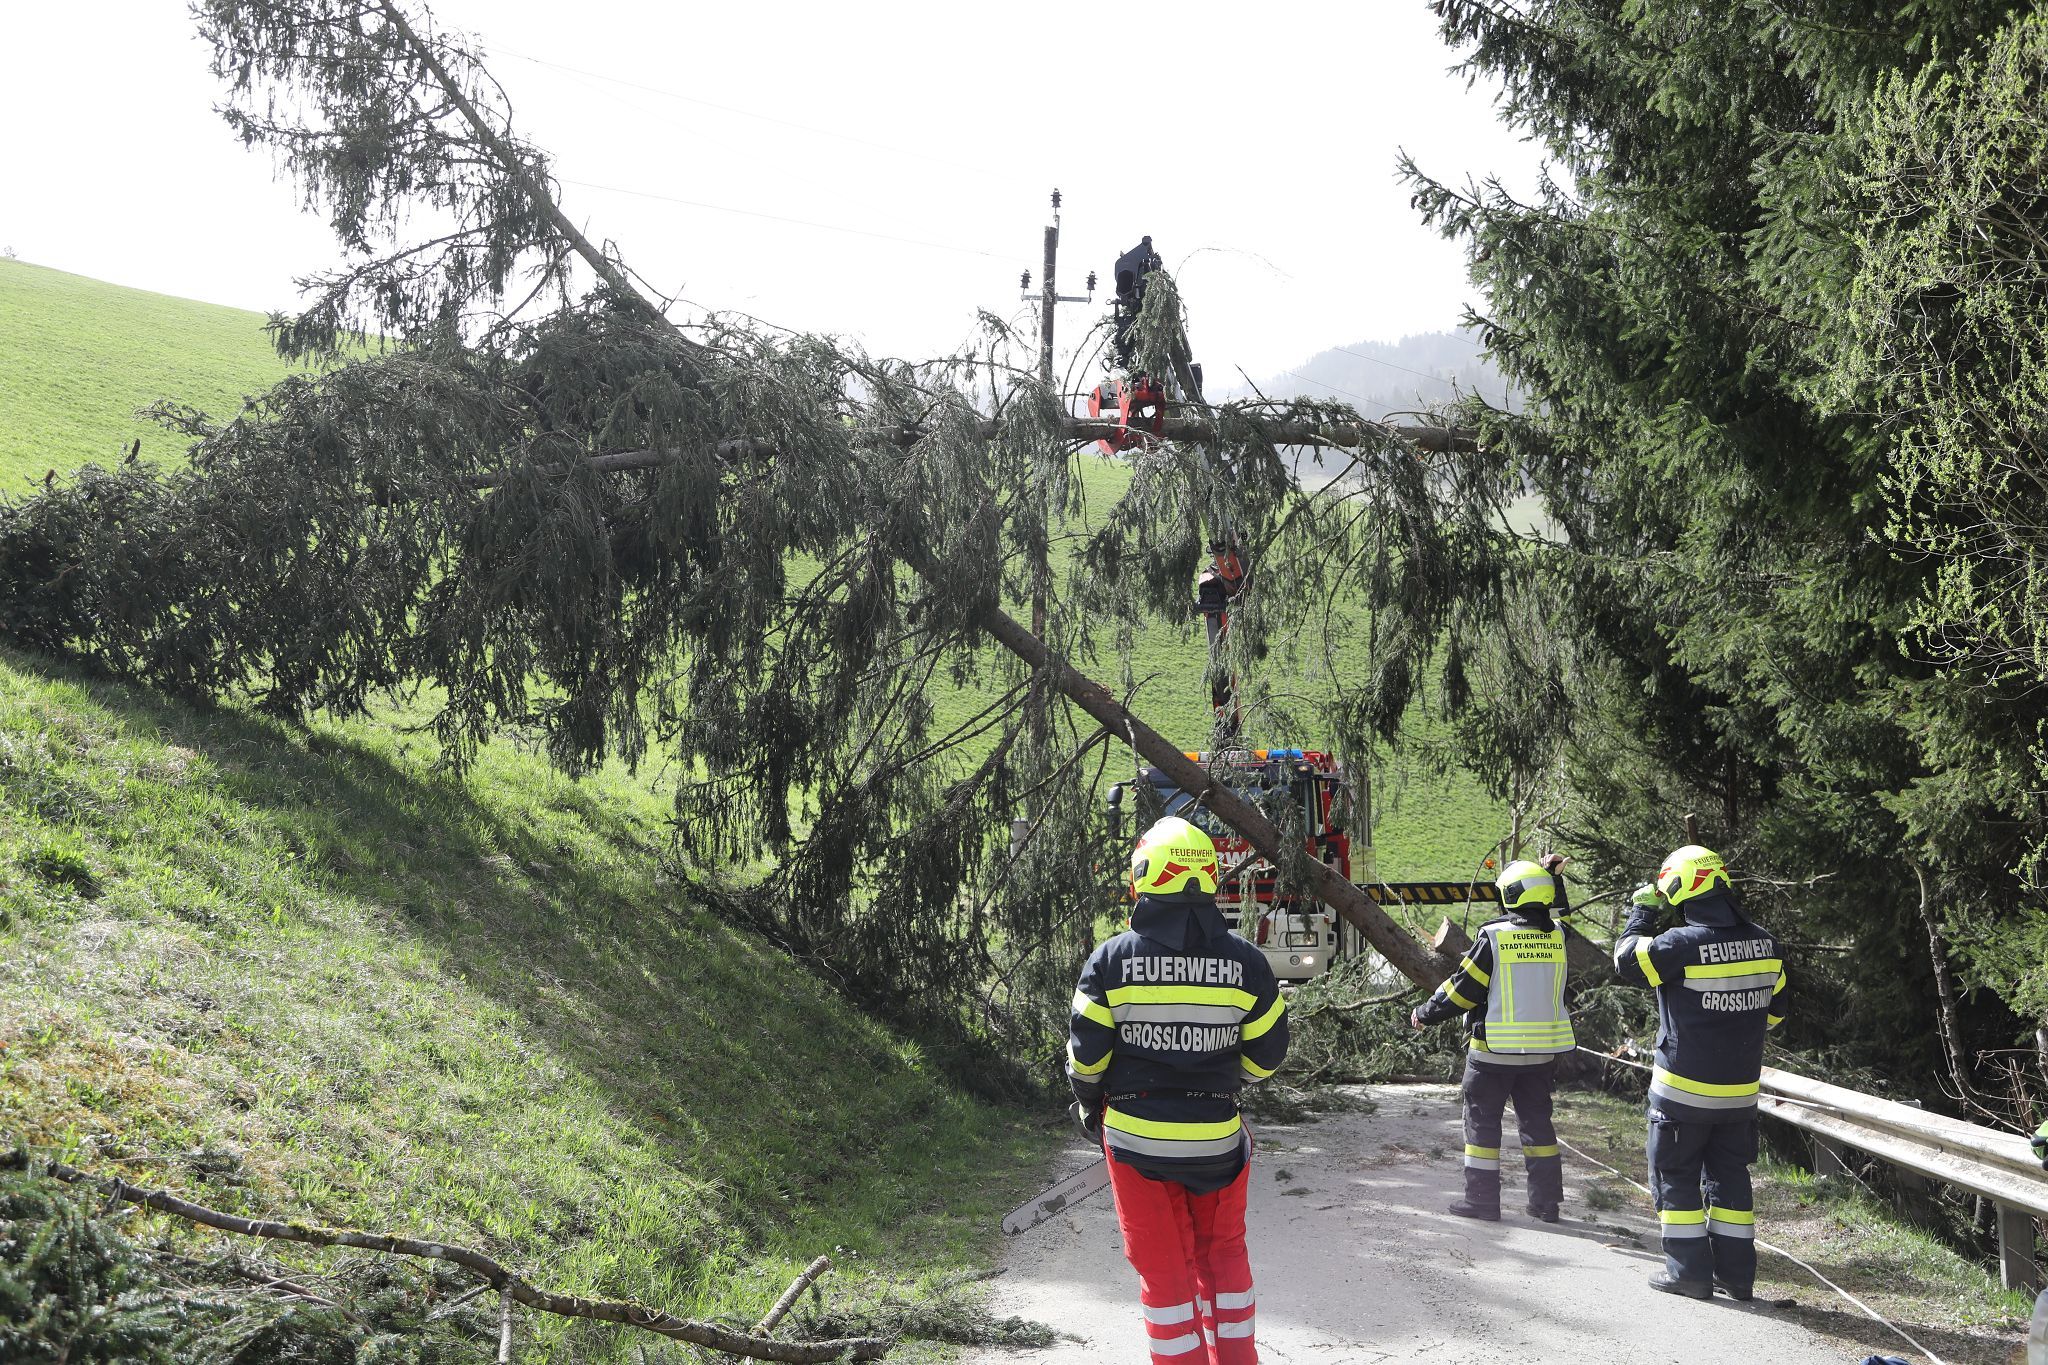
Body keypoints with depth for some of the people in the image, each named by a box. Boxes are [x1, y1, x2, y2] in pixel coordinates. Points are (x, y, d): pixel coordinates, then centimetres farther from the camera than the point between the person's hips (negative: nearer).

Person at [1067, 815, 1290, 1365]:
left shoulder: (1112, 960, -11)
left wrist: (1088, 1105, 15)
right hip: (1217, 1138, 2)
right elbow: (1265, 1056, 2)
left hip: (1135, 1135, -2)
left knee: (1164, 1265, 10)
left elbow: (1086, 1056, -6)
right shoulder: (1246, 961, -6)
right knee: (1223, 1253, 21)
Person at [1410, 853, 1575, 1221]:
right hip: (1543, 1051, 5)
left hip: (1495, 1051, -5)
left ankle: (1482, 1200, 7)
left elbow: (1463, 989, -11)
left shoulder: (1493, 936, -15)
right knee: (1537, 1121, 15)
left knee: (1482, 1120, 6)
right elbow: (1556, 914, 27)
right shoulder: (1557, 935, -1)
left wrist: (1426, 1014, 2)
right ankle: (1546, 1200, 16)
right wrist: (1553, 876, 29)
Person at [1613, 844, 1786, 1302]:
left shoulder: (1682, 944, -21)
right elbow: (1772, 1012, 10)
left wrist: (1642, 912, 5)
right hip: (1741, 1090, 5)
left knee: (1676, 1177, 8)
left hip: (1683, 1089, -5)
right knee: (1730, 1176, 16)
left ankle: (1689, 1271, 8)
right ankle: (1736, 1272, 18)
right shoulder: (1764, 943, 0)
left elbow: (1627, 960, -6)